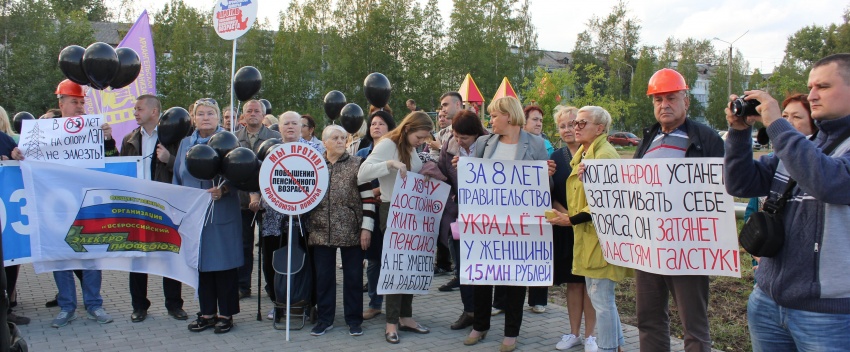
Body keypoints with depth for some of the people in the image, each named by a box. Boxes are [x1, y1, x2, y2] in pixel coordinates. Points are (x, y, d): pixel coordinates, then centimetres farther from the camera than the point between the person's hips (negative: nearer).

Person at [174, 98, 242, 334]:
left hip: (222, 214, -4)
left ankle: (226, 313, 13)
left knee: (224, 262, 1)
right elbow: (177, 178, 17)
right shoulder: (186, 144, 13)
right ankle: (207, 312, 21)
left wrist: (223, 190, -22)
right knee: (201, 262, 9)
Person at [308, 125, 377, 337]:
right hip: (322, 232, 3)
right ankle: (325, 319, 23)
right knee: (324, 276, 10)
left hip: (351, 232, -2)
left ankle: (354, 320, 19)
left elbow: (368, 198, -4)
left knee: (353, 276, 6)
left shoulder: (357, 165, -1)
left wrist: (366, 227, -10)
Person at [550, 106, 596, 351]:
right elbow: (550, 195, 4)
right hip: (564, 228, 3)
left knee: (590, 279, 4)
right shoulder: (556, 157, 6)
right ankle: (574, 332, 21)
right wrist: (565, 214, -13)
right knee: (572, 280, 10)